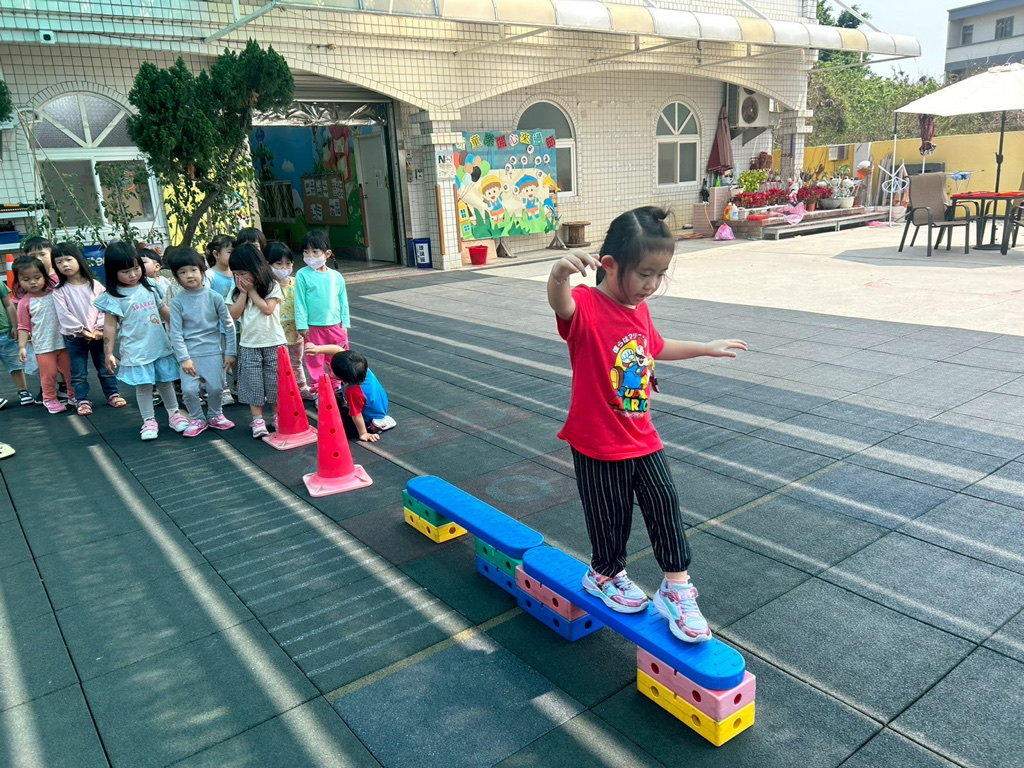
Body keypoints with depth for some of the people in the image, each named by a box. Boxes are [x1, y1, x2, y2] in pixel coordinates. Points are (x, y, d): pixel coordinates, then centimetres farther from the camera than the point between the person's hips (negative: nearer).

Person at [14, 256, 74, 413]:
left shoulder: (55, 293, 0)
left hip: (63, 342, 2)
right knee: (49, 373, 1)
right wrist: (22, 347, -9)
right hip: (43, 346, -2)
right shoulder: (24, 303, -5)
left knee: (70, 371, 10)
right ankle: (49, 400, 19)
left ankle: (74, 396, 26)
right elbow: (23, 327, -3)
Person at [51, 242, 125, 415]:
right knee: (78, 372, 5)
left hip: (98, 334, 1)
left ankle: (112, 394, 23)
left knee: (105, 368, 11)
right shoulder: (59, 290, -4)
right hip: (74, 336, -1)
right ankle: (83, 401, 12)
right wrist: (82, 331, -14)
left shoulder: (95, 284, -1)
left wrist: (100, 329, -13)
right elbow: (64, 315, -9)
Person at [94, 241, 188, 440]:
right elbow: (110, 326, -7)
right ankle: (149, 421, 16)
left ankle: (174, 414, 28)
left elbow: (163, 310, 16)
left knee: (165, 382, 14)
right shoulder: (114, 297, -9)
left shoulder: (149, 287, 4)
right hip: (136, 350, -4)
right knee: (143, 385, 3)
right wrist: (109, 353, -7)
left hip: (160, 346, 4)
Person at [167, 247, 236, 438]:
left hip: (213, 351, 0)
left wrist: (230, 352, -1)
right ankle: (196, 419, 16)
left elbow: (228, 325, 1)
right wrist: (184, 358, -10)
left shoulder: (213, 297, -3)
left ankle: (215, 416, 27)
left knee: (215, 387, 0)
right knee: (188, 390, -8)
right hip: (190, 353, 0)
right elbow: (176, 333, -4)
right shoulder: (177, 302, -3)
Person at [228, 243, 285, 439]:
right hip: (249, 344, 3)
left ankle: (277, 415, 19)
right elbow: (235, 314, -4)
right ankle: (257, 419, 9)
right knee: (253, 383, 2)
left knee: (274, 381, 4)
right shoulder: (237, 290, 6)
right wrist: (243, 292, -10)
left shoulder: (272, 286, -5)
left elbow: (268, 309, -17)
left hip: (273, 343, -3)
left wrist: (251, 290, -12)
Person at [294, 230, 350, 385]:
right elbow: (300, 302, -6)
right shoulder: (303, 275, -8)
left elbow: (343, 301, 6)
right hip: (313, 328, -3)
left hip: (336, 326, 3)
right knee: (315, 362, 8)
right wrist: (302, 325, -8)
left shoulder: (336, 276, 0)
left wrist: (345, 324, 5)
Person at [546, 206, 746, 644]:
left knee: (664, 505, 7)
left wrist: (706, 348, 33)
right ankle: (605, 575, 38)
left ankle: (676, 590, 21)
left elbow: (657, 347, 25)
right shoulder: (586, 307, -21)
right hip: (598, 445, -6)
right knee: (611, 516, 11)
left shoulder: (639, 309, 4)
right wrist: (559, 274, -70)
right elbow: (560, 303, -47)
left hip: (643, 438, 7)